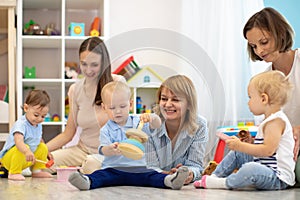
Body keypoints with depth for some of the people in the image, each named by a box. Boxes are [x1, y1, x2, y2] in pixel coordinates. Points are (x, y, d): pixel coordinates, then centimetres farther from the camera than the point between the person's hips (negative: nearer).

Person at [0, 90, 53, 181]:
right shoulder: (21, 124, -26)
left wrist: (46, 152, 18)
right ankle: (14, 173, -26)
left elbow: (39, 140, 24)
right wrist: (27, 151, -62)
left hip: (26, 159, 9)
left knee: (43, 147, 9)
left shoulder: (38, 125, 4)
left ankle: (37, 171, 14)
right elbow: (18, 141, -45)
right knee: (21, 149, -37)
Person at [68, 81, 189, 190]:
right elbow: (103, 150, -7)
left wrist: (152, 117, -27)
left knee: (152, 176, -27)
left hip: (138, 169, 1)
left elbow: (157, 125, -2)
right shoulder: (106, 130, 6)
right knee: (100, 176, -30)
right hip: (113, 169, -1)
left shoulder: (138, 122, 10)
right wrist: (110, 149, -33)